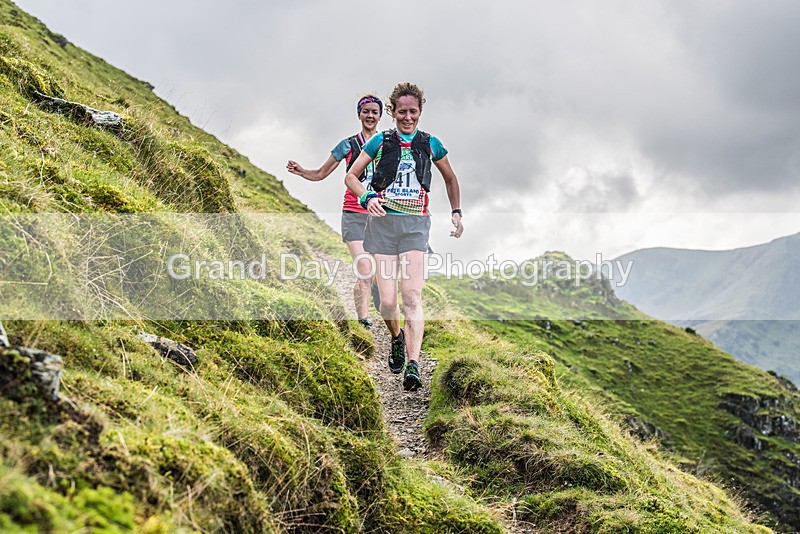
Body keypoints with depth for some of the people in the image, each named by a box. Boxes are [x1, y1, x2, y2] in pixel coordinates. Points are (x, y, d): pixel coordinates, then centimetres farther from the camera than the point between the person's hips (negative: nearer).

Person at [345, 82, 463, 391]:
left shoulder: (430, 144, 10)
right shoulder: (380, 142, 6)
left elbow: (450, 179, 26)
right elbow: (350, 176, 10)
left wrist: (456, 212, 17)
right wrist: (367, 197, -9)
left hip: (415, 224, 0)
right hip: (383, 222, 0)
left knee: (412, 295, -17)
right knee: (387, 301, -4)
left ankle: (413, 366, -20)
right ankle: (397, 338, 29)